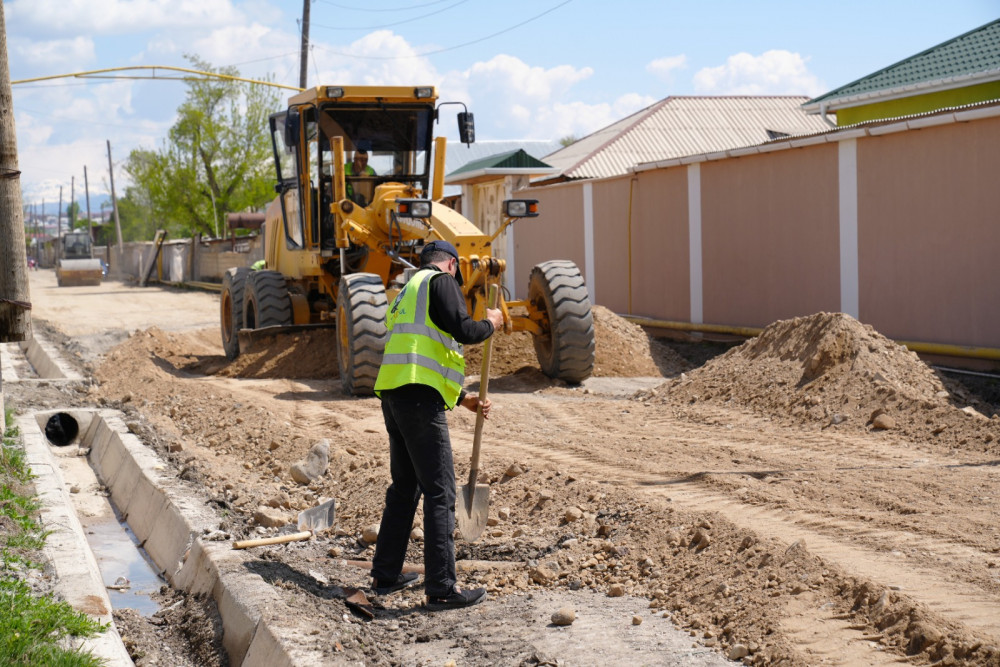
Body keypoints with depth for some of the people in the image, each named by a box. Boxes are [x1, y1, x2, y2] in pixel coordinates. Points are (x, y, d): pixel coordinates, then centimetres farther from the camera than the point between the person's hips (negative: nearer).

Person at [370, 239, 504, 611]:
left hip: (392, 394, 9)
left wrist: (463, 399, 32)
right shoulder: (441, 281, 2)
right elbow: (462, 330, -13)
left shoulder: (406, 293, 29)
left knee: (405, 487, 20)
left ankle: (386, 575, 26)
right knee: (439, 492, -7)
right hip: (419, 399, -9)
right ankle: (441, 589, -7)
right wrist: (490, 324, 8)